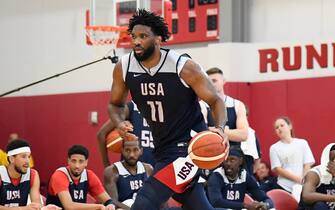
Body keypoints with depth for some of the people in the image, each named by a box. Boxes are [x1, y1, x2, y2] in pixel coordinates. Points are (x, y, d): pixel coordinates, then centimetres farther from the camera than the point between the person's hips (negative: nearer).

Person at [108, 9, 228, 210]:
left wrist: (220, 129, -32)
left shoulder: (183, 66, -19)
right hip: (163, 147, 7)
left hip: (190, 146, -7)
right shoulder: (124, 68, -5)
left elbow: (216, 101, -12)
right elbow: (116, 104, 11)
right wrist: (119, 123, -11)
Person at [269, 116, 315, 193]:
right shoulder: (274, 148, 6)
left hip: (302, 187, 0)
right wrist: (297, 178, -11)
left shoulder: (302, 143, 8)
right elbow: (277, 169, -1)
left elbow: (307, 166, 4)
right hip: (284, 187, 0)